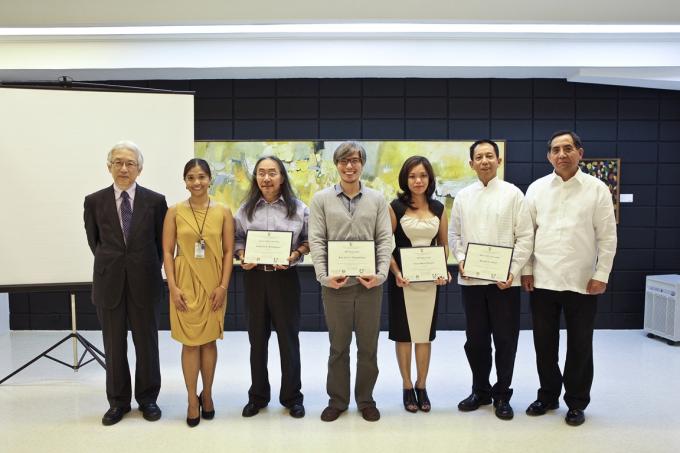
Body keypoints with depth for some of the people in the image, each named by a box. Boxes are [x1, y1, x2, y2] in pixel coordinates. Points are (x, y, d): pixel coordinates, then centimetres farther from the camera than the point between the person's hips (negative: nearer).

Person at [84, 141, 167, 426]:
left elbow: (161, 241, 6)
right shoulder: (94, 201, 2)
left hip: (144, 281, -1)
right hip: (109, 281, 1)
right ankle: (118, 401, 25)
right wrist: (109, 263, 14)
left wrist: (147, 267, 8)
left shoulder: (155, 201, -2)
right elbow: (94, 240, 13)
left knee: (147, 342, 9)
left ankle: (148, 398, 25)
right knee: (114, 344, 10)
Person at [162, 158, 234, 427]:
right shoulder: (175, 212, 0)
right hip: (185, 284, 0)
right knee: (190, 342, 4)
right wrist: (173, 287, -9)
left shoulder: (223, 212, 0)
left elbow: (228, 252, 0)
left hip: (213, 285, 1)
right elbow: (167, 252, -1)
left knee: (209, 340, 10)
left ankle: (207, 394, 26)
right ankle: (192, 400, 16)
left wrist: (223, 286, -7)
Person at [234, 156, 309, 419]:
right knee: (257, 337, 12)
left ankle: (292, 396, 22)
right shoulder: (246, 209, 5)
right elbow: (237, 239, 8)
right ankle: (258, 395, 27)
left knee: (289, 337, 5)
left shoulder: (298, 208, -1)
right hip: (254, 277, 2)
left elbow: (309, 240, 3)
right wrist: (242, 257, -11)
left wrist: (295, 255, -14)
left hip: (285, 277, -2)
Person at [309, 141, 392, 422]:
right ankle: (337, 399, 26)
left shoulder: (377, 199, 6)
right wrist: (324, 276, -14)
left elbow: (385, 240, 2)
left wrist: (382, 273, -11)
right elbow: (316, 241, -3)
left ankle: (365, 399, 28)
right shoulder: (321, 199, 2)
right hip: (335, 284, -1)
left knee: (368, 346, 11)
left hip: (369, 283, 1)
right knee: (338, 346, 11)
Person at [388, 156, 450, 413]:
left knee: (425, 333, 9)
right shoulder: (396, 207, -4)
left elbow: (443, 244, 12)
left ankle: (421, 386, 23)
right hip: (403, 278, -3)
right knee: (404, 333, 5)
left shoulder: (438, 208, 7)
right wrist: (396, 272, -17)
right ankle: (407, 387, 19)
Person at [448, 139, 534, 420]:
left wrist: (513, 271, -13)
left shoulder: (513, 193, -1)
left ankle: (502, 395, 23)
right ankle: (480, 390, 29)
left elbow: (525, 237, -4)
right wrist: (460, 259, -5)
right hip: (470, 279, 3)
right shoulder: (463, 196, 8)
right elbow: (454, 233, 12)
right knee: (475, 339, 11)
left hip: (504, 280, -2)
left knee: (505, 340, 6)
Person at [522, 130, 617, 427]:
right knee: (544, 343, 11)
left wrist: (601, 275, -6)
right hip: (542, 280, 2)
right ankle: (548, 395, 29)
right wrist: (526, 270, 1)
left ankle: (576, 402, 25)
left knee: (580, 345, 9)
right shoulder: (537, 188, 4)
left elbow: (607, 236, -1)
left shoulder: (597, 189, -1)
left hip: (582, 282, -2)